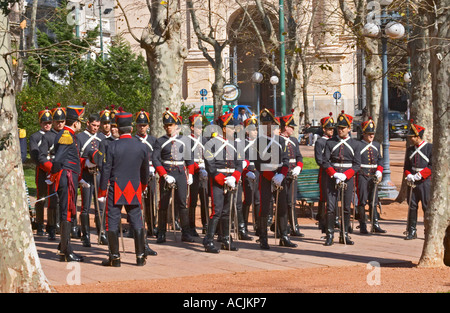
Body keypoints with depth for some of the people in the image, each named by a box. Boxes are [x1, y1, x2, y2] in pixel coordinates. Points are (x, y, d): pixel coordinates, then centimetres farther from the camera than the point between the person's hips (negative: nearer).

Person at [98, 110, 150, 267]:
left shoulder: (112, 146, -10)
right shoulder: (141, 147, 1)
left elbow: (106, 170, -8)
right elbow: (145, 170, 13)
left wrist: (102, 192, -2)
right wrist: (143, 186, 29)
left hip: (115, 190, -3)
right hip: (134, 190, 3)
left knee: (113, 223, 3)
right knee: (137, 223, 10)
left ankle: (115, 257, 3)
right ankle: (140, 256, 11)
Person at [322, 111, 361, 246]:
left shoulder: (355, 144, 5)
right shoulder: (330, 143, 3)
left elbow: (357, 165, 1)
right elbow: (325, 162, -1)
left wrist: (344, 175, -14)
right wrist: (335, 174, -16)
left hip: (348, 178, 1)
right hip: (332, 178, -1)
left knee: (347, 208, 5)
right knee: (331, 207, -6)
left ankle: (344, 235, 14)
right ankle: (330, 235, -1)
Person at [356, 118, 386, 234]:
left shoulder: (377, 145, 13)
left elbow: (380, 160, 15)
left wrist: (379, 172, -1)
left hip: (373, 176, 5)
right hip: (362, 175, -5)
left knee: (374, 200, 5)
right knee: (362, 201, -3)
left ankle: (375, 225, 7)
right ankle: (362, 226, 1)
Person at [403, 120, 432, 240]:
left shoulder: (430, 147, -5)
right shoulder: (410, 150, 11)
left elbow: (432, 166, -10)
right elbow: (406, 166, 16)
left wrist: (419, 175, -18)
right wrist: (408, 175, -6)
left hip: (426, 182, -5)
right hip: (412, 183, 5)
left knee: (427, 207, -3)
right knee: (412, 206, 4)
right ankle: (411, 231, 11)